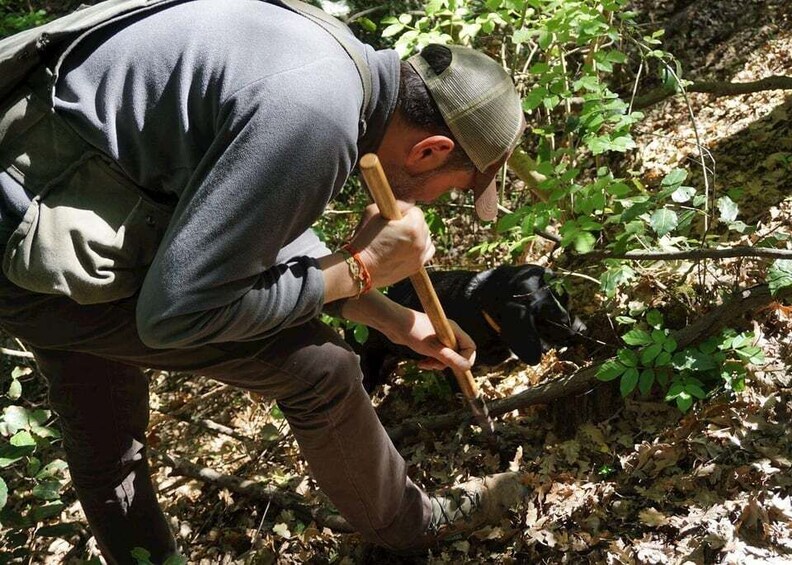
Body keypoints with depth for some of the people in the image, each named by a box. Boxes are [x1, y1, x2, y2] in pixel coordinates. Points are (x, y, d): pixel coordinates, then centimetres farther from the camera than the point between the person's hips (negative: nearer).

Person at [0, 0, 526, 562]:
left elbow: (272, 234, 17)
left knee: (104, 445, 26)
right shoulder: (315, 118, -28)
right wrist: (361, 268, -15)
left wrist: (397, 321, 18)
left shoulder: (339, 59, 2)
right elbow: (175, 312, -23)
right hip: (53, 256, -9)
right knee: (318, 366, -2)